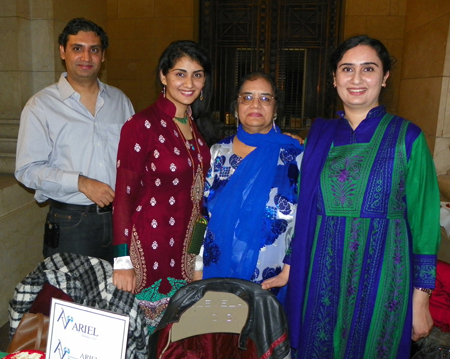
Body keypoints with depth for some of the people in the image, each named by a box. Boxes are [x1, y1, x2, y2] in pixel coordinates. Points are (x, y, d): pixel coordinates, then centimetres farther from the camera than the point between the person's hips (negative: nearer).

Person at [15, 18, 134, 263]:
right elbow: (27, 170, -7)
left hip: (119, 217, 3)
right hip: (70, 222, -3)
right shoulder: (41, 105, -1)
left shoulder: (119, 100, 11)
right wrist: (81, 182, -17)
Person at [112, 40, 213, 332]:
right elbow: (124, 196, -15)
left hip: (188, 242, 7)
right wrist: (122, 261, -17)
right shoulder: (142, 125, -14)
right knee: (149, 330, 10)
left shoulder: (194, 125, 8)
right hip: (151, 242, -6)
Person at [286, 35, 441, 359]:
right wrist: (289, 271, 5)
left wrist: (421, 299, -5)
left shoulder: (407, 137, -4)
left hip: (381, 277, -2)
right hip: (321, 276, 3)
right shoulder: (319, 135, 5)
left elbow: (424, 221, -3)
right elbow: (304, 212, 8)